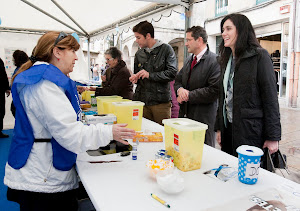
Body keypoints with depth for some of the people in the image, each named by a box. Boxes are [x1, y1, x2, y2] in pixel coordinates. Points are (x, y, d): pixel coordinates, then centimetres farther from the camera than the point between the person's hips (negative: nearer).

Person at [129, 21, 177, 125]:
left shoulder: (166, 49, -1)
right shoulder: (139, 53, 16)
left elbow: (172, 73, -12)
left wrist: (150, 75, -15)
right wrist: (135, 78, 2)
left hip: (161, 102, -4)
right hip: (142, 100, 5)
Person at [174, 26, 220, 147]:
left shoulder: (214, 61, -13)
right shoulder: (188, 60, 14)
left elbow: (214, 91, -20)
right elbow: (178, 80, 17)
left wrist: (188, 95, -14)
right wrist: (180, 89, -7)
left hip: (203, 118, -7)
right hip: (185, 114, 7)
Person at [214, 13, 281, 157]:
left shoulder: (259, 56, -7)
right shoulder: (227, 60, 14)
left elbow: (270, 98, -10)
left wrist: (273, 137, -12)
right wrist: (219, 128, 12)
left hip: (250, 130, -6)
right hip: (228, 128, 6)